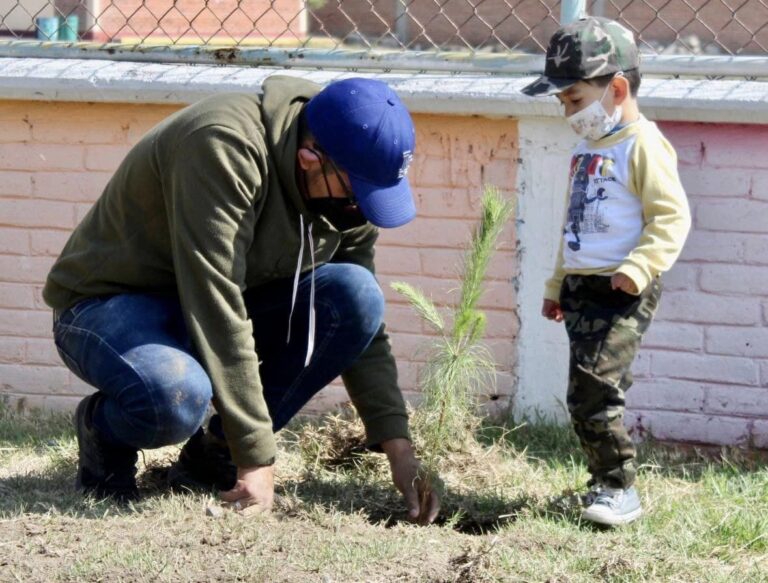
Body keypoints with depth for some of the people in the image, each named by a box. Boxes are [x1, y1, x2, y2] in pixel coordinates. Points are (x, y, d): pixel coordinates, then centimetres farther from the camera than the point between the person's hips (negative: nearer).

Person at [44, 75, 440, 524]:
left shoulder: (347, 190, -7)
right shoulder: (224, 147, -31)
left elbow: (360, 322, 2)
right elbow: (214, 309, -34)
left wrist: (397, 445, -9)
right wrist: (258, 459, -32)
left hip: (220, 312, 7)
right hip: (112, 304, -7)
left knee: (355, 295, -20)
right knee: (177, 395, -41)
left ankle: (214, 453, -5)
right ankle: (105, 429, -3)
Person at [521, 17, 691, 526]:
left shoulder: (642, 146, -12)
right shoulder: (588, 148, 17)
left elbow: (672, 216, -17)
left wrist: (638, 267, -28)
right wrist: (557, 285, 28)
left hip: (622, 293, -9)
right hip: (581, 289, 9)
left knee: (592, 392, -16)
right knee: (590, 397, 10)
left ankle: (620, 489, -8)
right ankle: (609, 482, 19)